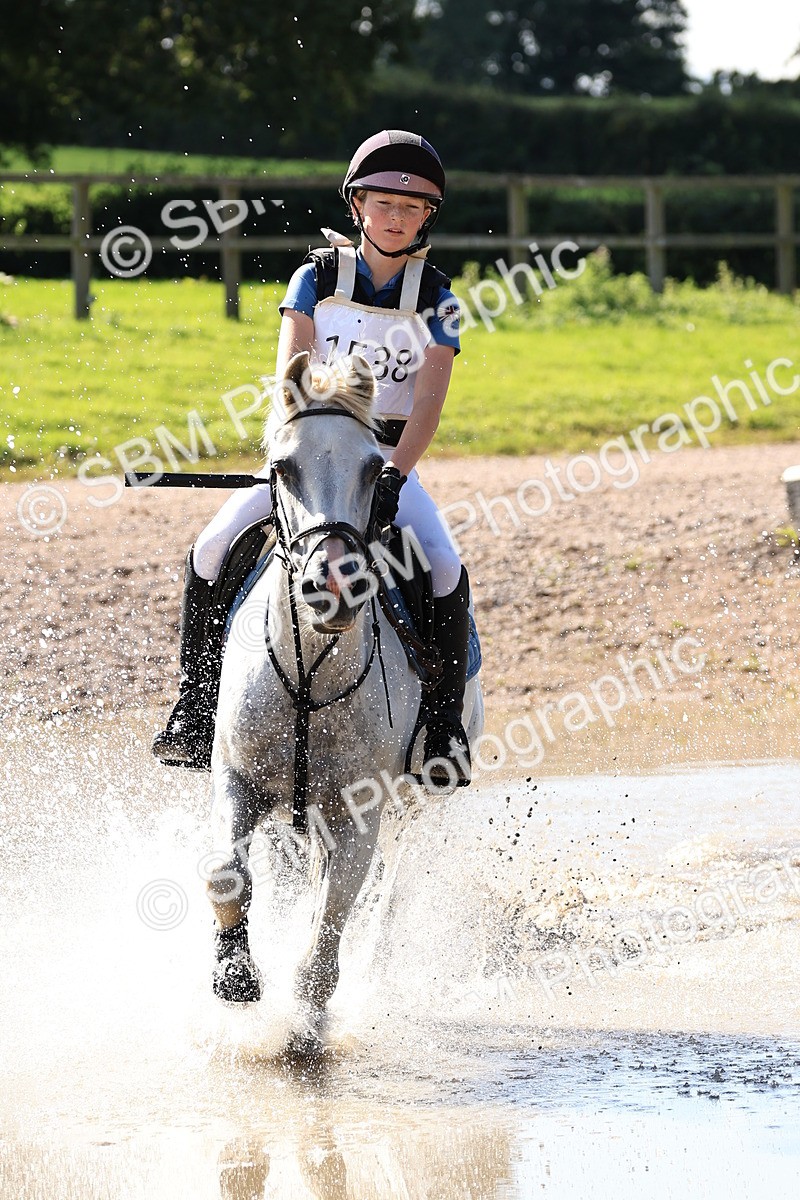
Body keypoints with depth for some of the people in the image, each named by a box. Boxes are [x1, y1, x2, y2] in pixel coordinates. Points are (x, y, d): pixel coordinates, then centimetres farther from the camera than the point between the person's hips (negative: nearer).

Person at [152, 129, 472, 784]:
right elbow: (289, 378, -8)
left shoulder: (436, 300, 0)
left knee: (446, 569, -26)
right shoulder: (317, 278, 1)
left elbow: (428, 404, -10)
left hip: (390, 461, -1)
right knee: (211, 550, -20)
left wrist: (392, 475, -27)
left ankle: (446, 718, -12)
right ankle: (195, 704, -8)